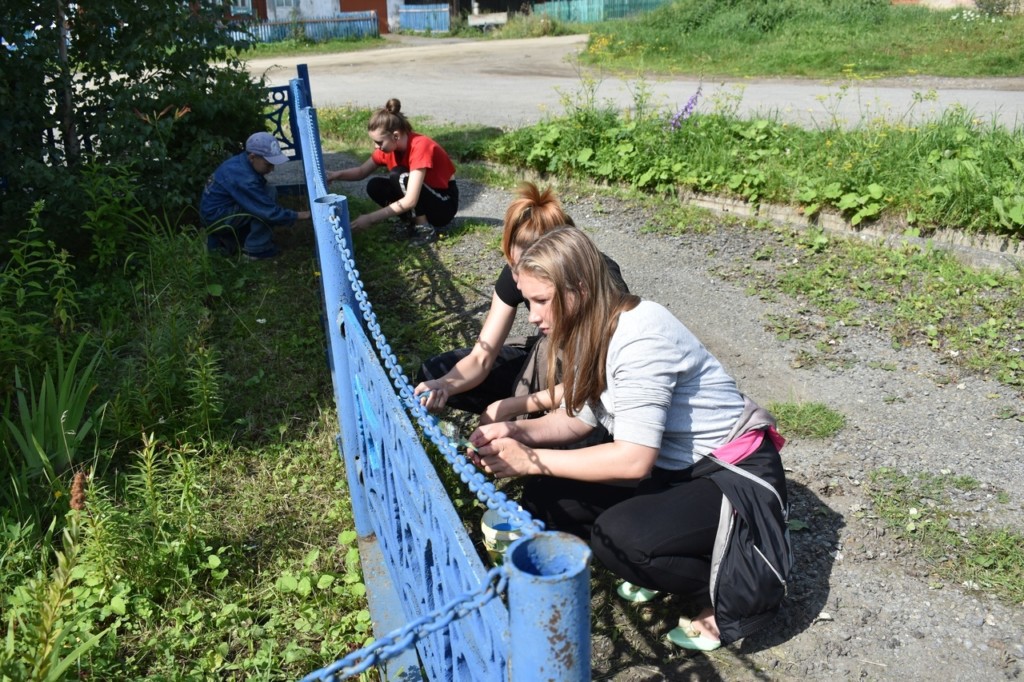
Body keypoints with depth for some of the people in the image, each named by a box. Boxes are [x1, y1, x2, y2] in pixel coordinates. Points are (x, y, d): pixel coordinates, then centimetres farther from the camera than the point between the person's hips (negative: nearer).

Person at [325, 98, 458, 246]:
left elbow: (410, 201, -35)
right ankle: (414, 222, 1)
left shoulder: (420, 146, -30)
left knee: (399, 175, -28)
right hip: (424, 197, 7)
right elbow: (362, 171, 2)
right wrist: (336, 175, -19)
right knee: (375, 186, -12)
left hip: (445, 204, -7)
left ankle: (425, 228, -16)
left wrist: (370, 218, -34)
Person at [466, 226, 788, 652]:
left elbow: (634, 458, -32)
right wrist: (516, 432, -10)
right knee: (546, 496, -6)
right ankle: (656, 565, 12)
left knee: (618, 535, -31)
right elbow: (579, 417, 6)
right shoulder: (590, 329, -2)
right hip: (675, 468, 8)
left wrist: (532, 460, -26)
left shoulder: (639, 337, -28)